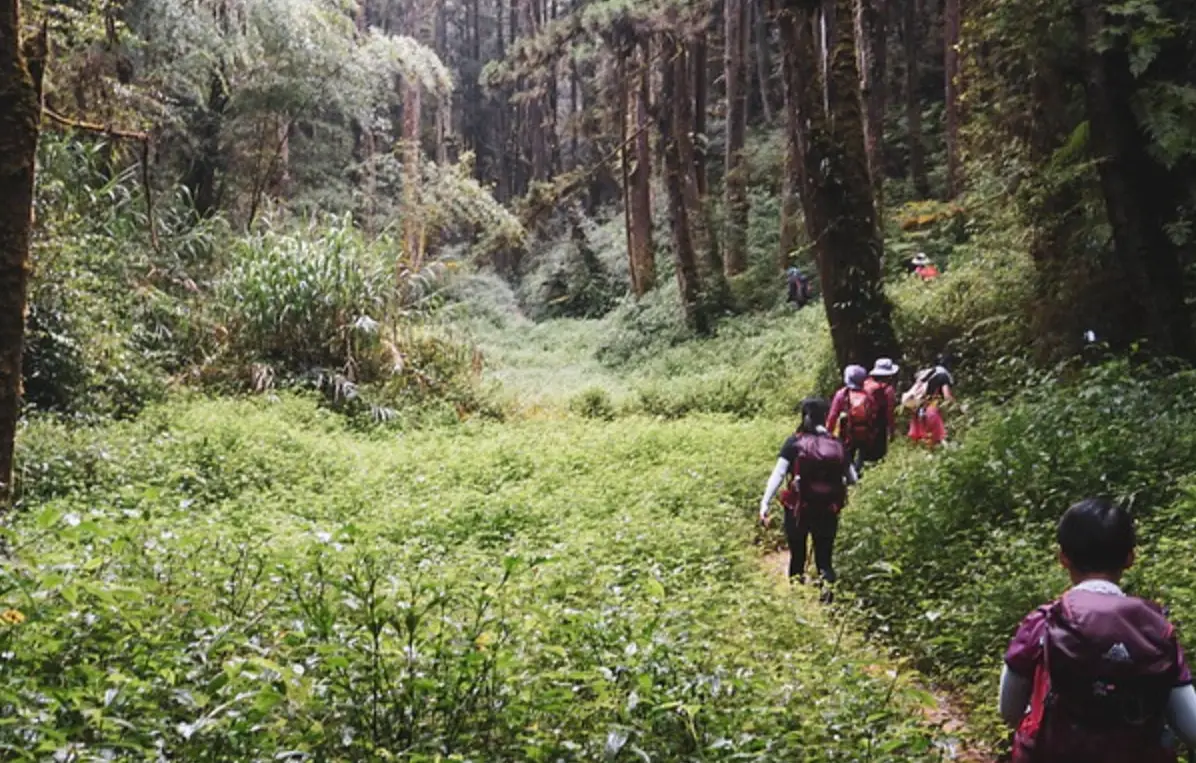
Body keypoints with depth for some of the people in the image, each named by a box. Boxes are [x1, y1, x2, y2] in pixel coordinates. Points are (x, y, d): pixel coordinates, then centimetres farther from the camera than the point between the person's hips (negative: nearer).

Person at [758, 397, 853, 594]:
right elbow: (852, 479, 8)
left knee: (797, 556, 15)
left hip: (798, 509, -1)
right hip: (828, 511, 1)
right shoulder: (836, 445, 1)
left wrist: (765, 503, -15)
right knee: (824, 557, 6)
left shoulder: (794, 442, -7)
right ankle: (827, 589, -19)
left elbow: (778, 475, -14)